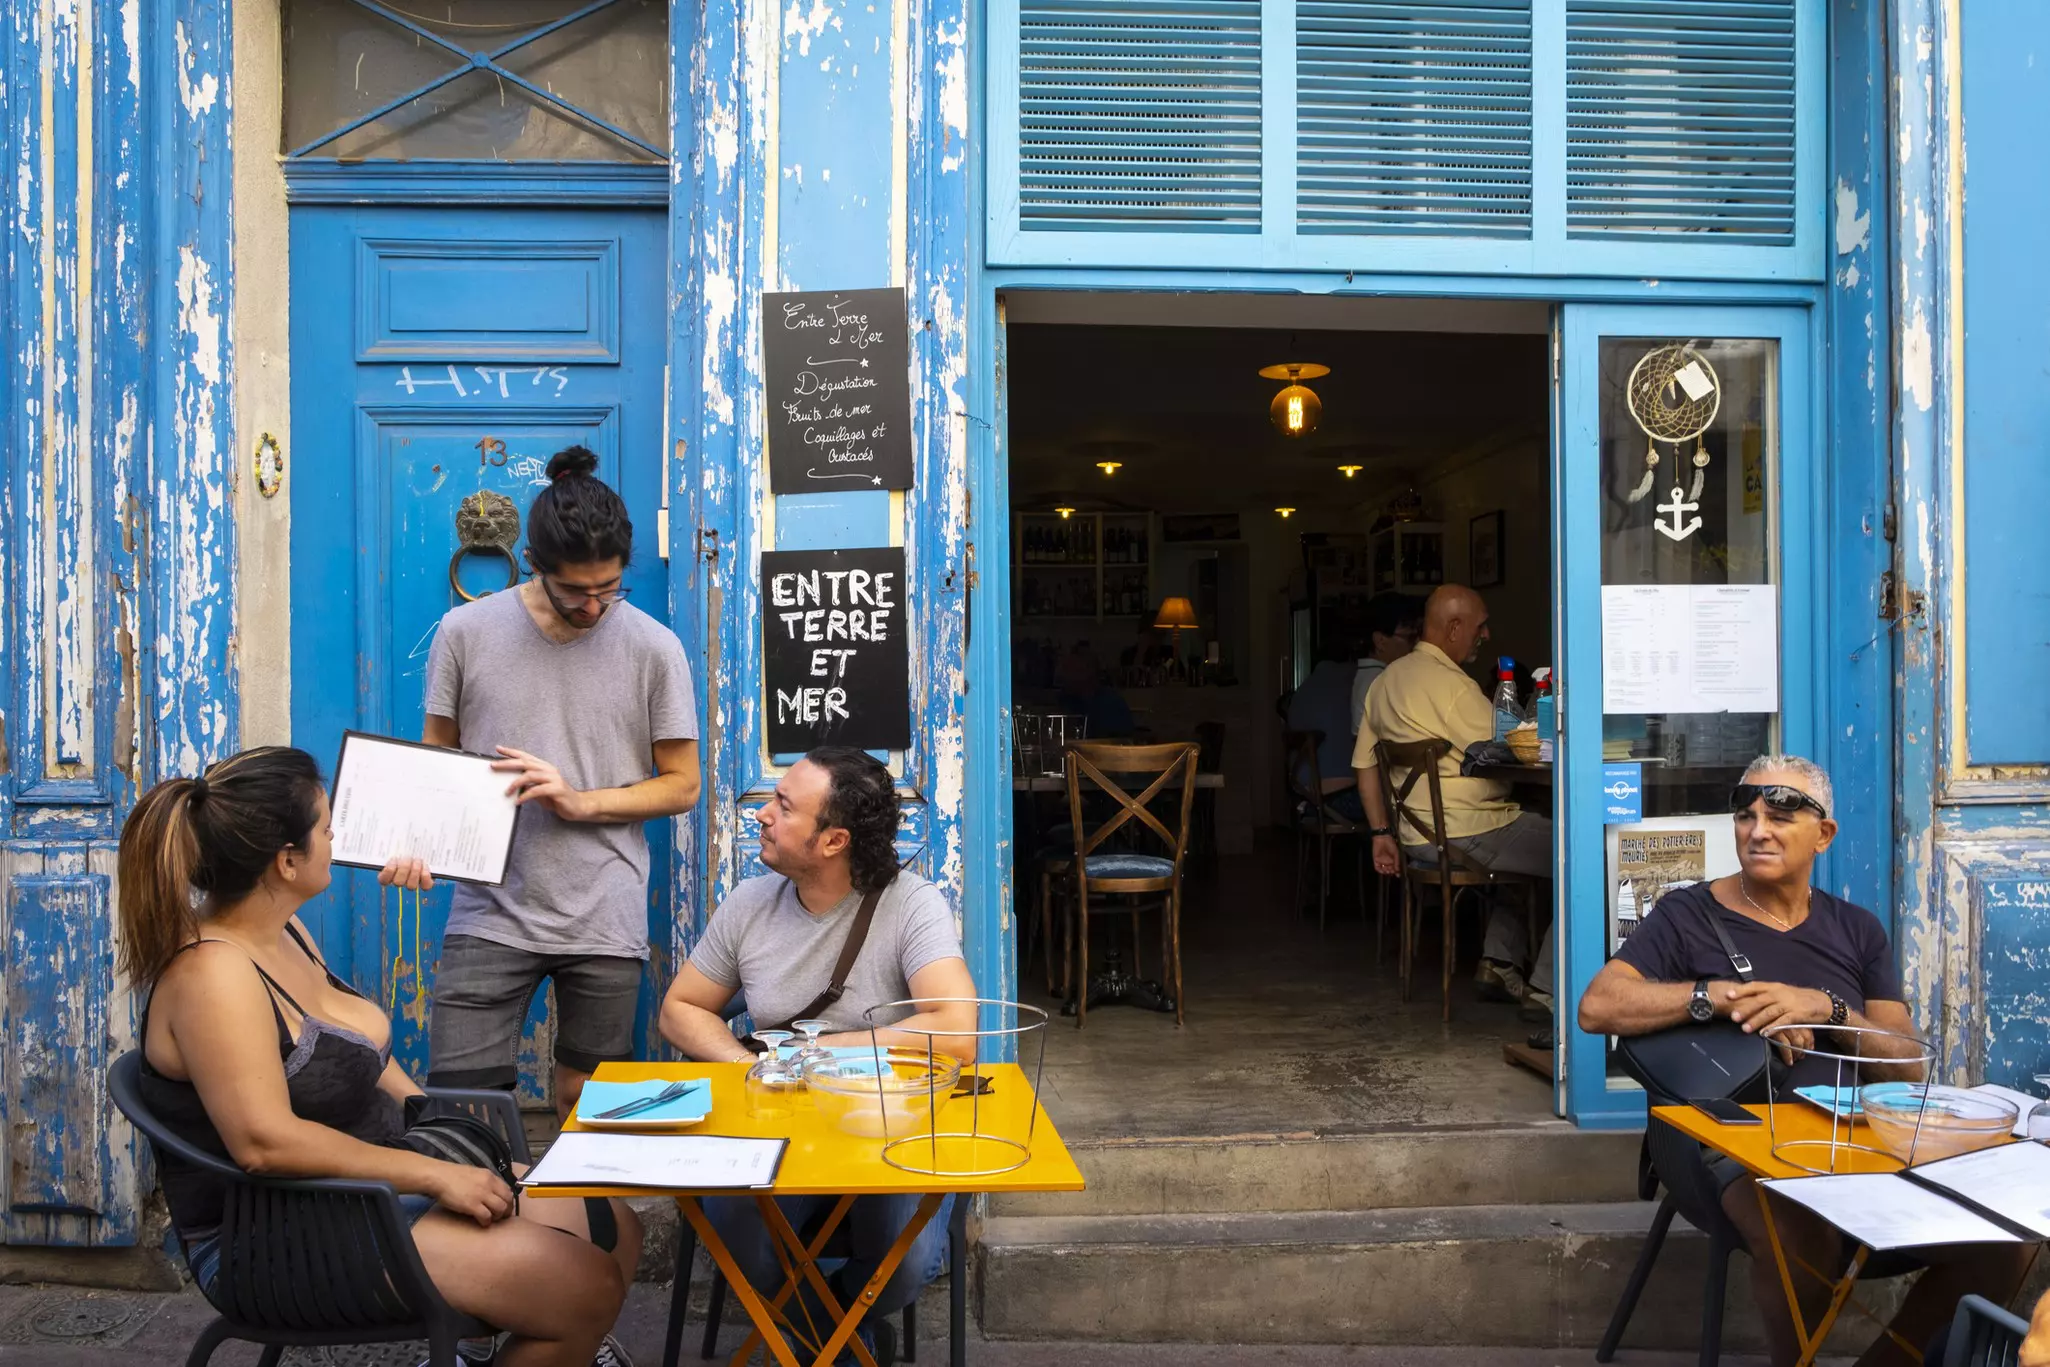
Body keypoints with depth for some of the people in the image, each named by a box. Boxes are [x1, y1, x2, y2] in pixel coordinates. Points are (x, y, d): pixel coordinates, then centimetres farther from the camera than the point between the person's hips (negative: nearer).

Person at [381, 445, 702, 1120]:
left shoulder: (653, 647, -1)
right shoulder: (466, 631, 1)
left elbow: (682, 783, 3)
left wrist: (580, 802, -12)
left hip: (604, 925, 0)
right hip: (489, 917, 0)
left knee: (586, 1108, 10)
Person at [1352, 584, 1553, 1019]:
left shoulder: (1385, 680, 13)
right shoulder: (1451, 684, -16)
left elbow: (1364, 762, 16)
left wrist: (1382, 832, 18)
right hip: (1466, 833, -10)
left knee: (1525, 841, 32)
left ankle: (1499, 962, 25)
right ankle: (1545, 991, -6)